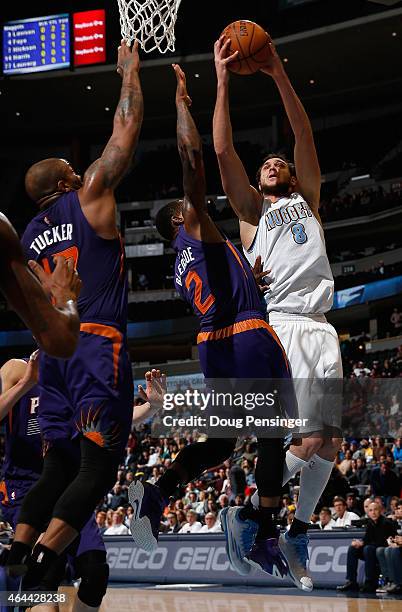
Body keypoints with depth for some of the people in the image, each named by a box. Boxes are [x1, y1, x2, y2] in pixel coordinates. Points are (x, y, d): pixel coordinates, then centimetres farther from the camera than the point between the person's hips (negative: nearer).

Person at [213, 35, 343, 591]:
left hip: (320, 328, 4)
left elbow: (306, 138, 12)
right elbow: (223, 151, 4)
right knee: (310, 439, -19)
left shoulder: (306, 202, 24)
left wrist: (279, 76, 4)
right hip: (276, 326, -4)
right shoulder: (251, 209, 17)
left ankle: (297, 533, 17)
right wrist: (223, 80, 1)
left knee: (328, 442, 1)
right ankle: (256, 514, 0)